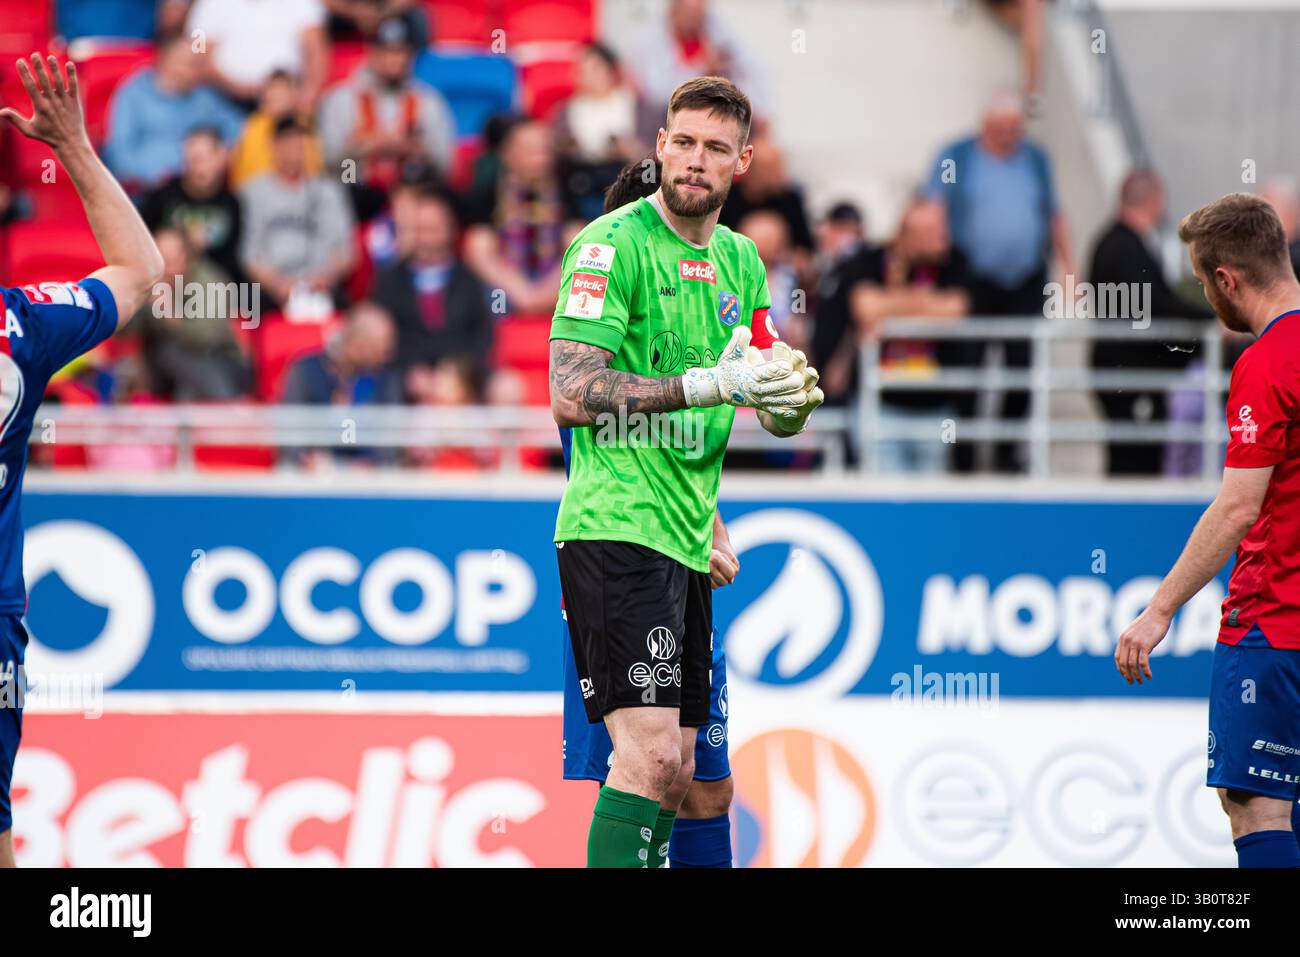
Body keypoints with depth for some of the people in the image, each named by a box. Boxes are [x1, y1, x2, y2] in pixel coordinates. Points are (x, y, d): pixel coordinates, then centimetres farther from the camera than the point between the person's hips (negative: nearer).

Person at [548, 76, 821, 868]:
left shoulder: (741, 259, 15)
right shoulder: (613, 245, -8)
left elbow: (774, 404, 21)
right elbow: (571, 394, -18)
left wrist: (792, 397, -4)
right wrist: (711, 385, -24)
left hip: (687, 535, 8)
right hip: (615, 526, -8)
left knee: (675, 773, 9)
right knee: (651, 751, -18)